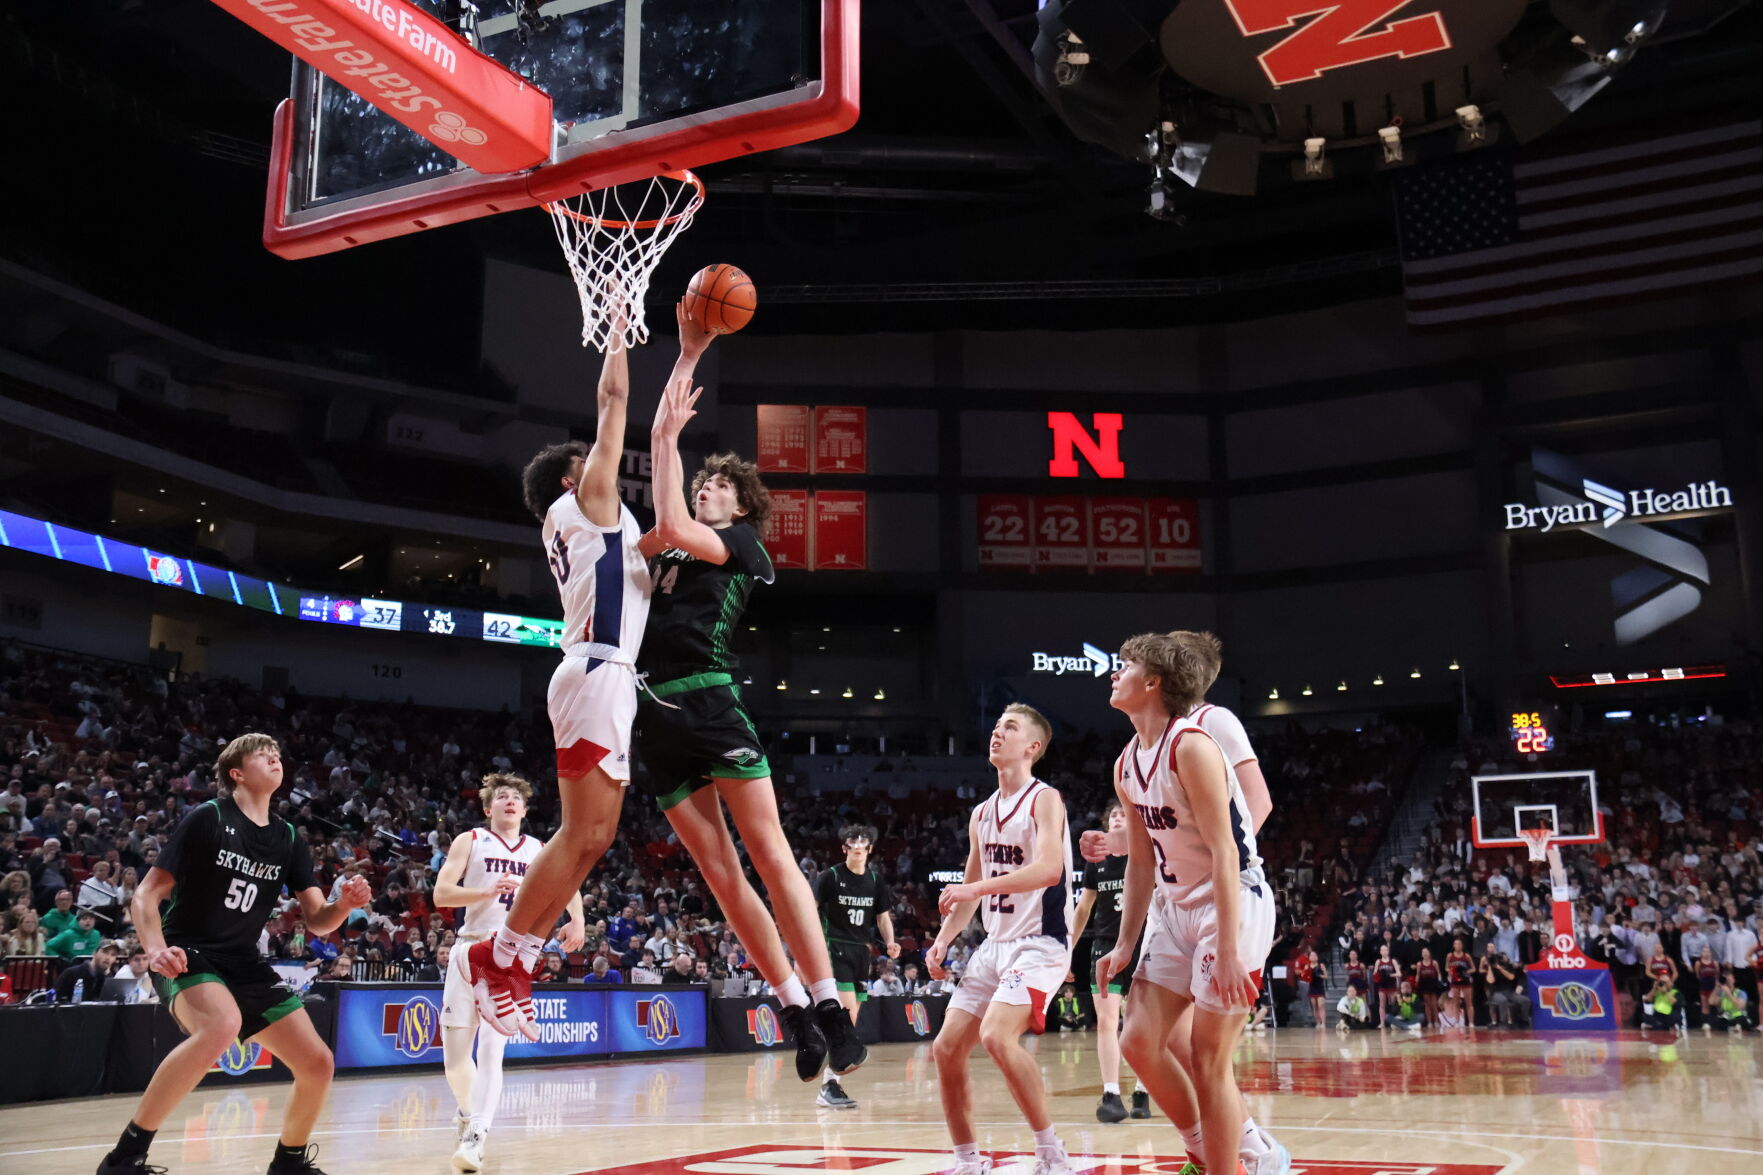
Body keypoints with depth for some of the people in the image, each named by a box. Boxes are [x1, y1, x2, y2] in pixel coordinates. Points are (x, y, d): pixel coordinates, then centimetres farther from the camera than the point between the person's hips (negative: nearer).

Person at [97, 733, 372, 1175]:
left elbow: (317, 921, 6)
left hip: (244, 965, 6)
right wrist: (156, 950, -28)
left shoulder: (288, 839, 7)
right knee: (222, 1025, -38)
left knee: (317, 1063, -2)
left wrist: (345, 903, -17)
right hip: (189, 956, -6)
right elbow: (146, 895, -10)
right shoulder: (207, 818, -8)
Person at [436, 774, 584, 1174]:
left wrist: (577, 921, 1)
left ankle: (476, 1138, -13)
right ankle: (465, 1113, 33)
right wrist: (487, 891, -21)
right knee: (456, 1054, 4)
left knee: (490, 1050, -13)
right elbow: (441, 893, -6)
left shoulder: (540, 851, 11)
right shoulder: (470, 842, 4)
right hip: (471, 952, 0)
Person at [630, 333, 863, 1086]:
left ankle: (828, 1007, -9)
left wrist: (671, 437, -3)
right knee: (718, 872, 3)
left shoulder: (742, 540, 7)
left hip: (709, 699, -6)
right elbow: (657, 446, 22)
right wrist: (687, 355, 22)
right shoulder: (670, 543, 23)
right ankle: (794, 1008, 9)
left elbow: (673, 528, -12)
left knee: (768, 854, -9)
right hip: (656, 712, 6)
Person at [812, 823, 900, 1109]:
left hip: (861, 952, 6)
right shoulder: (830, 876, -6)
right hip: (835, 949, -6)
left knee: (848, 1022, 8)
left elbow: (883, 916, 16)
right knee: (847, 1015, -19)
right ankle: (829, 1084, -16)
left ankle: (828, 1085, 17)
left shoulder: (875, 879, 9)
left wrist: (889, 943, -1)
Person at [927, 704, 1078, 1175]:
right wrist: (943, 938, 5)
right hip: (994, 943, 8)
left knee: (997, 1036, -28)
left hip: (1040, 943, -8)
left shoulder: (1044, 800, -9)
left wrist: (978, 887, -31)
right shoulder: (982, 814, 14)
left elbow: (1049, 868, -26)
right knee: (946, 1049, 3)